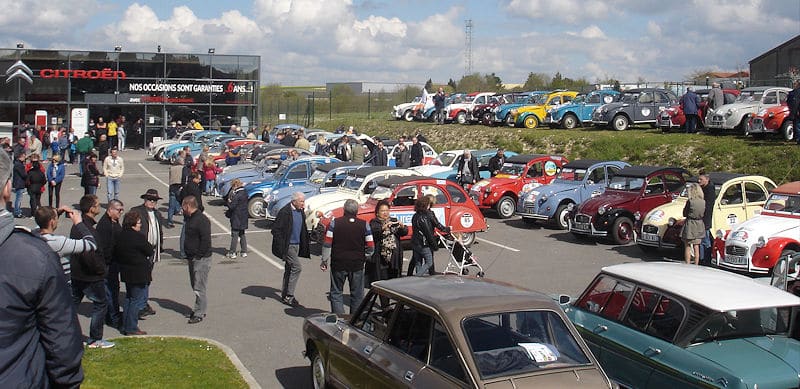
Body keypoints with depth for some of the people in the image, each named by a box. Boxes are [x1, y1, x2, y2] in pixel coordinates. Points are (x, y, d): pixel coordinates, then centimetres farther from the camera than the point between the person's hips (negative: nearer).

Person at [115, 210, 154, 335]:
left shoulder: (121, 235, 4)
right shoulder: (137, 237, -20)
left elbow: (116, 255, 9)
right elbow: (150, 251, -12)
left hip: (126, 272, 9)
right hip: (139, 273, -9)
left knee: (129, 298, 19)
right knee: (138, 299, 0)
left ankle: (126, 326, 24)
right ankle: (131, 328, 1)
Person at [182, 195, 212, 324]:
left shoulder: (202, 220, -18)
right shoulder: (190, 218, 13)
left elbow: (206, 240, -23)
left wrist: (199, 255, -19)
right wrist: (189, 255, 16)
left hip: (201, 259, -10)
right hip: (192, 258, 10)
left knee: (199, 288, -6)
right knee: (195, 286, 16)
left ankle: (199, 314, 0)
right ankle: (199, 310, 25)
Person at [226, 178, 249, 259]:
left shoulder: (237, 195, -21)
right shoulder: (245, 193, 6)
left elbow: (232, 206, -21)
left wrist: (229, 201, -2)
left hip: (236, 219, -8)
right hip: (243, 218, 8)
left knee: (234, 235, 0)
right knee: (242, 235, 16)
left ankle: (232, 253, 5)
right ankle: (244, 252, 19)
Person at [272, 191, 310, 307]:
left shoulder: (301, 212, 9)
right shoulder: (284, 212, -17)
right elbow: (276, 229, -18)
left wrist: (303, 245, 14)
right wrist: (281, 247, -20)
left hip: (296, 245, 8)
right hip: (288, 245, -8)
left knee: (289, 269, 14)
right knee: (297, 267, -12)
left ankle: (285, 295, 23)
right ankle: (289, 295, -4)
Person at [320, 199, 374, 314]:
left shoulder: (334, 223, -5)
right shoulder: (364, 225, -3)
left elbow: (327, 243, -6)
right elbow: (371, 247, -2)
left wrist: (324, 261, 3)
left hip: (338, 264, -1)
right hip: (357, 265, 1)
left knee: (336, 293, 9)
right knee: (357, 295, 12)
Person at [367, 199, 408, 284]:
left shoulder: (394, 221, 15)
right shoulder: (374, 223, 3)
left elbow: (404, 233, 6)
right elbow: (374, 233, -17)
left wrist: (402, 227, -16)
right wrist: (383, 227, -33)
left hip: (394, 257, 4)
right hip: (380, 257, -4)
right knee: (380, 280, -8)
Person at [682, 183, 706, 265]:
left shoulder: (690, 201, -16)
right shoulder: (703, 202, -2)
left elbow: (684, 214, -7)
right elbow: (703, 213, 7)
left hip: (690, 226, -5)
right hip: (699, 225, 5)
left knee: (688, 247, 5)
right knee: (696, 247, 13)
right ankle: (696, 265, 18)